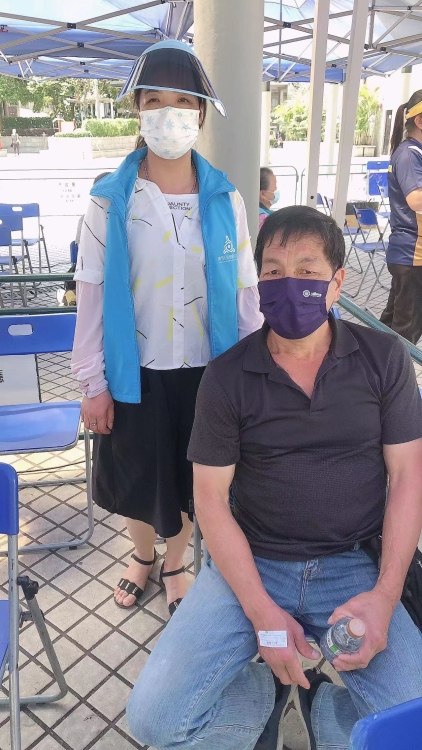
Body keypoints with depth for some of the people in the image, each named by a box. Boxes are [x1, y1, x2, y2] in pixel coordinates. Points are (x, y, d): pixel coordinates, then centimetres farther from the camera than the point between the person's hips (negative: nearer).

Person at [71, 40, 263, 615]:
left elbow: (245, 291, 0)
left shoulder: (226, 199, -4)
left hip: (206, 369, 1)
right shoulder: (110, 200, -7)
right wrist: (93, 383, -4)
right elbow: (92, 293, -4)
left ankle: (174, 565, 46)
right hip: (136, 371, 0)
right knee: (137, 477, 17)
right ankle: (142, 557, 48)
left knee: (190, 479, 17)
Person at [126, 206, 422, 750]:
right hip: (251, 563, 0)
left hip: (353, 565, 1)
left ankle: (315, 702, 15)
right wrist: (262, 612, -13)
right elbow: (211, 499, -4)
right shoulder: (227, 377, -5)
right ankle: (272, 692, 15)